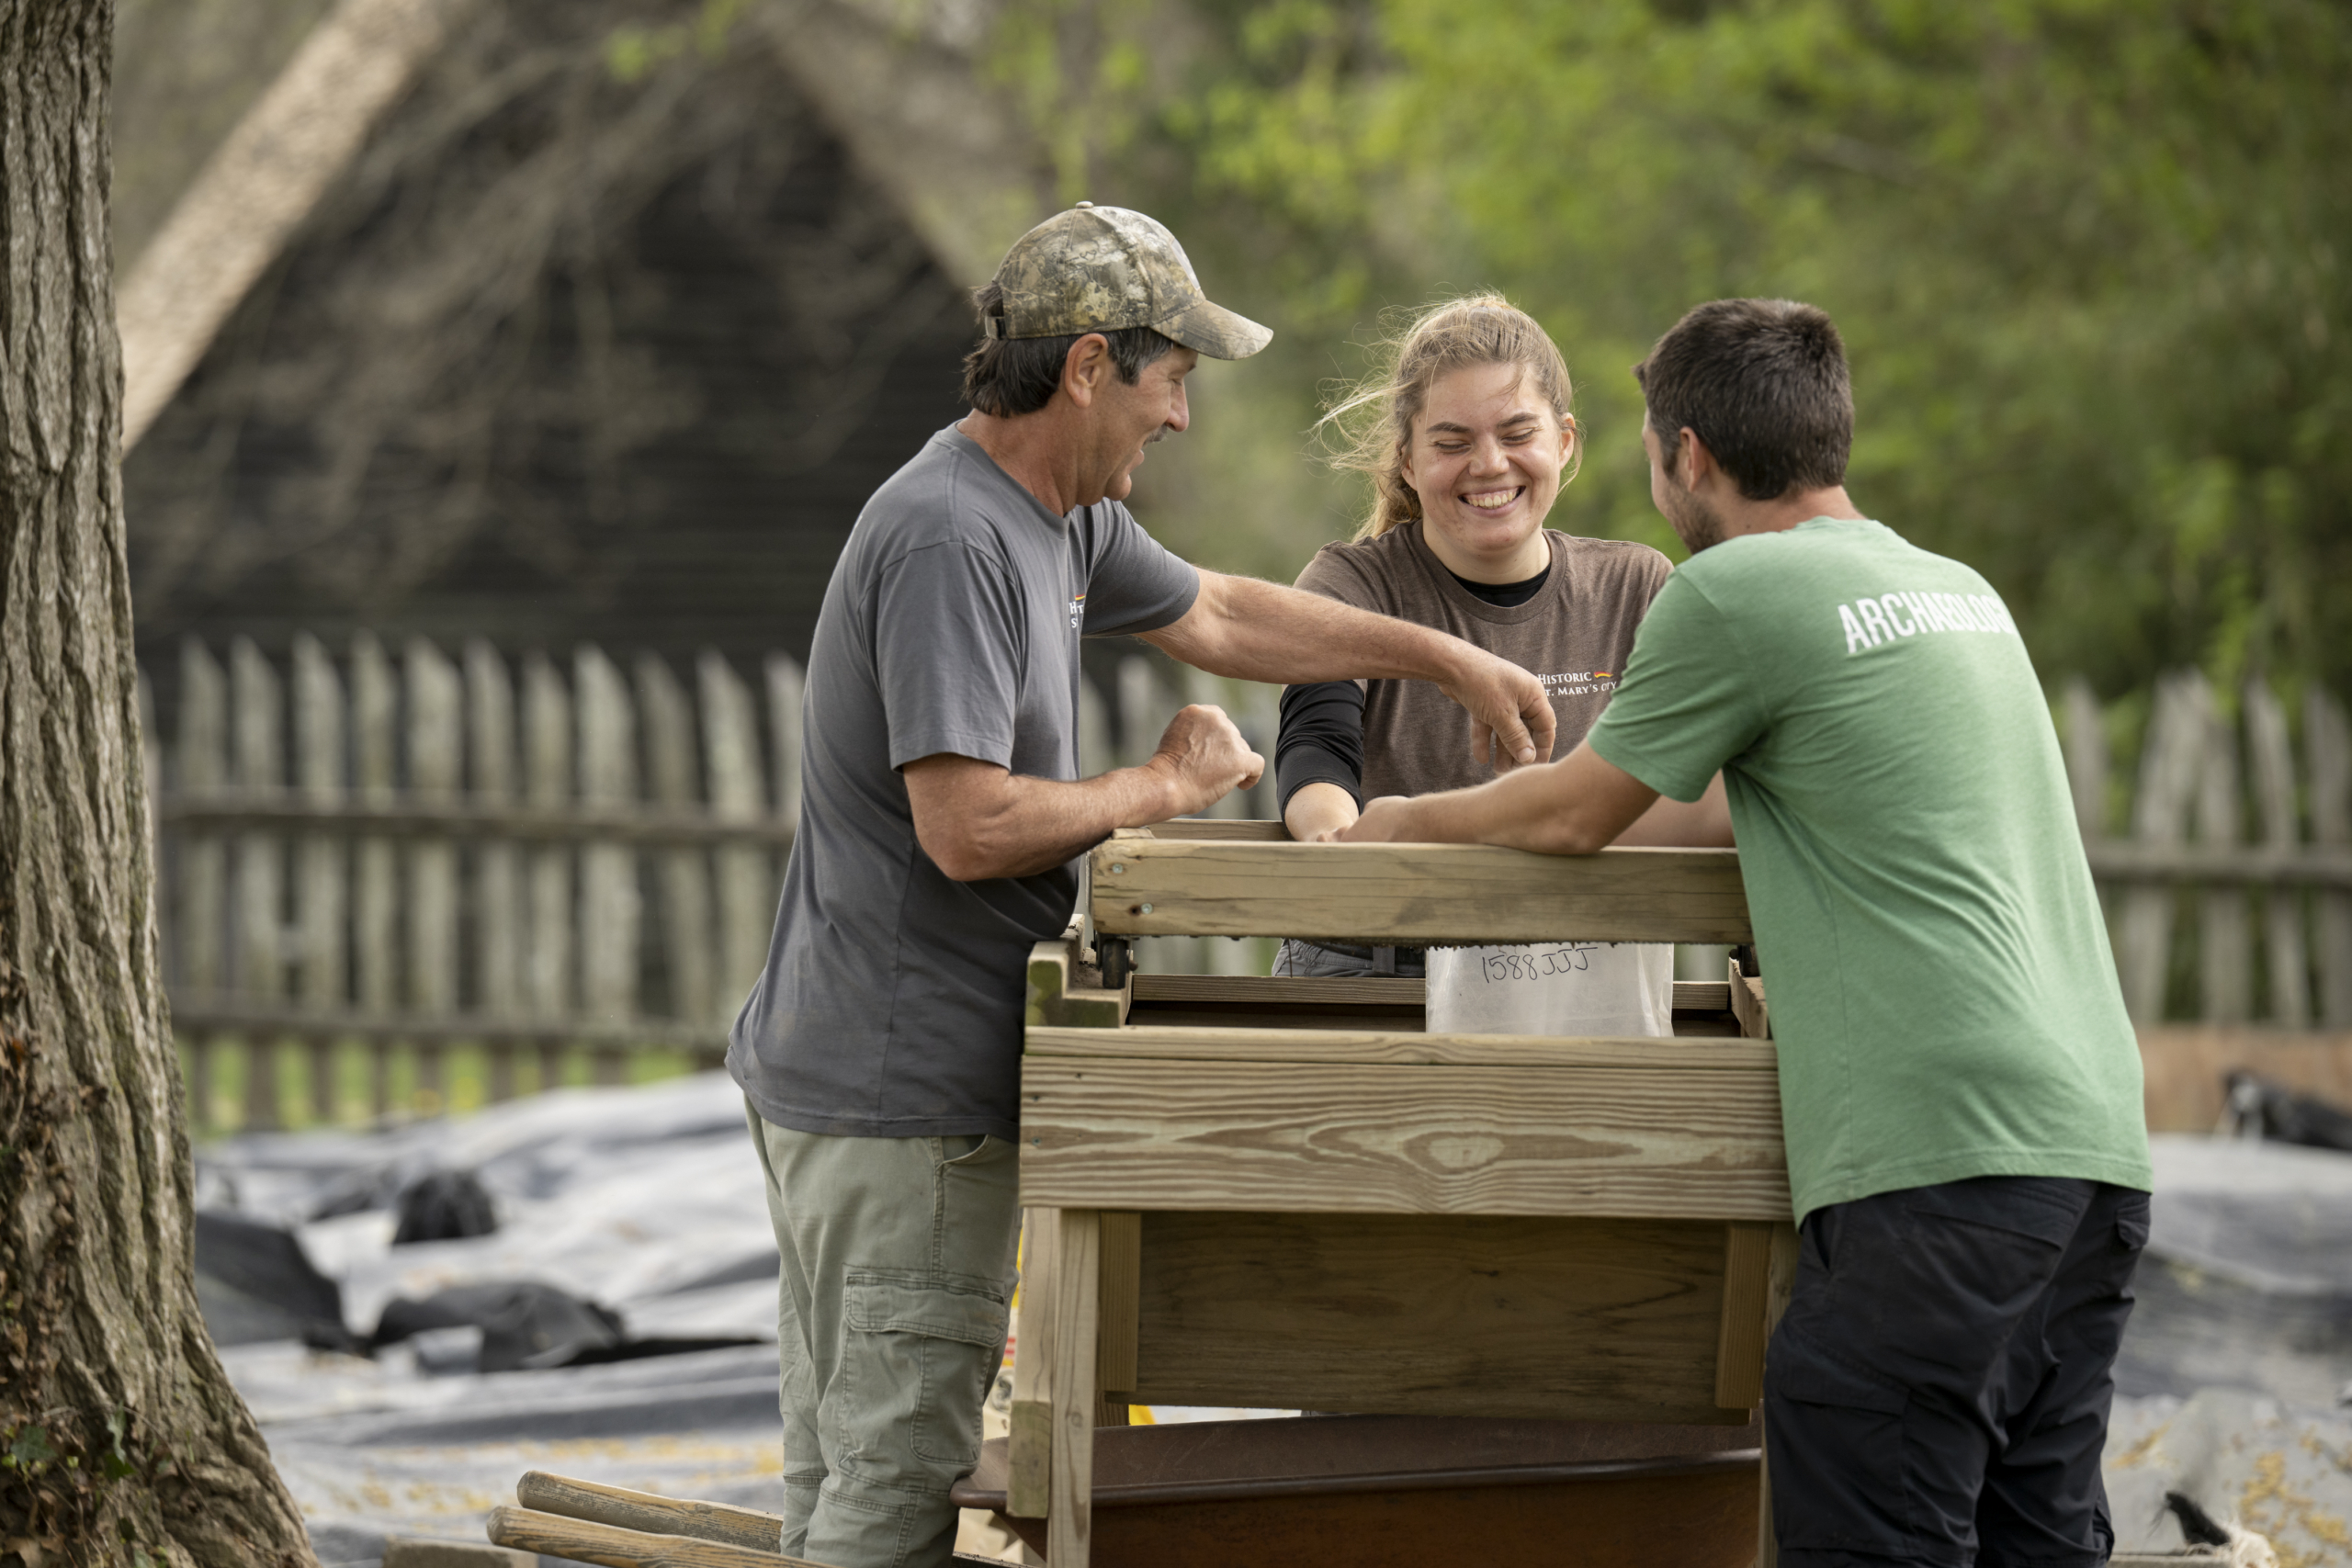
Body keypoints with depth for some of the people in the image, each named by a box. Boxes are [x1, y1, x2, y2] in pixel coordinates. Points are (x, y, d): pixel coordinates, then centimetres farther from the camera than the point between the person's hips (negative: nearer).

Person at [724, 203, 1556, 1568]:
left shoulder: (1059, 514, 12)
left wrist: (1448, 660, 30)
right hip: (905, 1094, -11)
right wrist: (1165, 787, -11)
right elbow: (968, 827, -25)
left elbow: (1214, 613, 30)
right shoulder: (949, 541, -20)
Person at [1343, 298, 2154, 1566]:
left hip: (1940, 1161, -8)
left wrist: (1409, 823, 28)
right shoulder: (1963, 590, 22)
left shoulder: (1735, 591, -3)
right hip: (2102, 1143, 8)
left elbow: (1571, 817, 9)